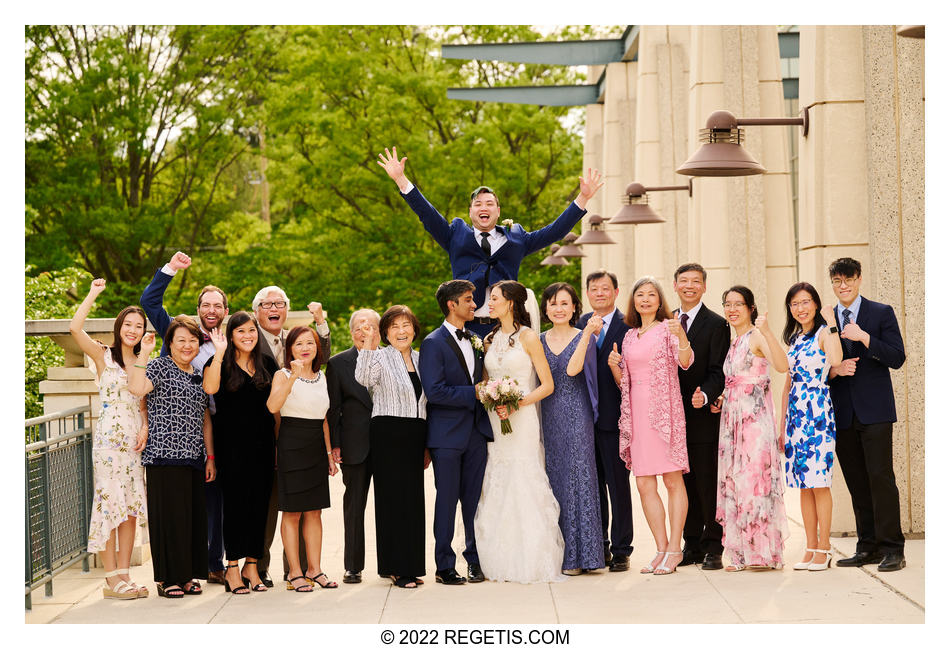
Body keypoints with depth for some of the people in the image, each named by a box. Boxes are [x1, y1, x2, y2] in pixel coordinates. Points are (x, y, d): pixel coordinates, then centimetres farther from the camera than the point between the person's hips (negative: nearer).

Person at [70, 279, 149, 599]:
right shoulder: (103, 356, 0)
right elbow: (75, 328, -16)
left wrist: (145, 427, -2)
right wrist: (93, 294, -9)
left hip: (136, 440, 6)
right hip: (109, 438, -5)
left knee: (132, 507, 5)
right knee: (110, 504, -6)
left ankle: (124, 575, 10)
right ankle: (112, 579, -4)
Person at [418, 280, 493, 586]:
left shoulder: (476, 342, 14)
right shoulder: (433, 343, -7)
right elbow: (434, 391, -16)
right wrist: (474, 394, -16)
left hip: (476, 431, 5)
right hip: (448, 434, -5)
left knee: (475, 500, 8)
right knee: (447, 500, 0)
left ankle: (476, 560, 17)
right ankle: (444, 566, 8)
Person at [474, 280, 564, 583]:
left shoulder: (528, 337, -3)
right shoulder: (489, 340, 14)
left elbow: (547, 385, -5)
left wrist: (516, 404, -16)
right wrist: (493, 405, -3)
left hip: (522, 420, -5)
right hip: (494, 421, 5)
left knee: (524, 486, -7)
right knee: (496, 488, 3)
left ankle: (533, 563, 0)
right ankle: (502, 564, 8)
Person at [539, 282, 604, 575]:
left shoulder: (585, 338, 0)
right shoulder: (538, 341, 11)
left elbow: (572, 369, -18)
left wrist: (587, 333, -23)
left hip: (575, 417, -4)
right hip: (546, 419, 4)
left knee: (575, 478, -5)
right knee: (551, 480, 4)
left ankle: (575, 555, 0)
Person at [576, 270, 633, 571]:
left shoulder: (627, 325, -3)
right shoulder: (580, 324, 11)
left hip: (613, 417, -4)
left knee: (618, 485, 1)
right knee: (592, 485, 11)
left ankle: (621, 550, 9)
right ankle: (599, 545, 22)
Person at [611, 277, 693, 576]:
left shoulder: (668, 328, 1)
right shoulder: (629, 336, 17)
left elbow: (685, 362, -16)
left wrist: (681, 337, -34)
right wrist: (614, 366, 0)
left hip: (664, 411, -6)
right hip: (637, 413, 6)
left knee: (673, 480, -4)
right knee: (644, 485, 4)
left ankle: (674, 548, 0)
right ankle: (661, 549, 10)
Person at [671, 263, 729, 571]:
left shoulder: (716, 324, -2)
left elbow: (718, 372, -8)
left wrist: (704, 395, -26)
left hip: (704, 415, -5)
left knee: (708, 485, -3)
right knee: (685, 484, 9)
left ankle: (713, 548, 4)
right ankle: (692, 545, 16)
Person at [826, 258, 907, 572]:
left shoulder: (881, 313, 3)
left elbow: (897, 358, -6)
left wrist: (865, 337, -16)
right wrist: (834, 370, -6)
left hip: (874, 410, -4)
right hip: (843, 414, 4)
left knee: (880, 478, -9)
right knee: (857, 484, 5)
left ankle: (892, 549, -5)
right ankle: (868, 547, 11)